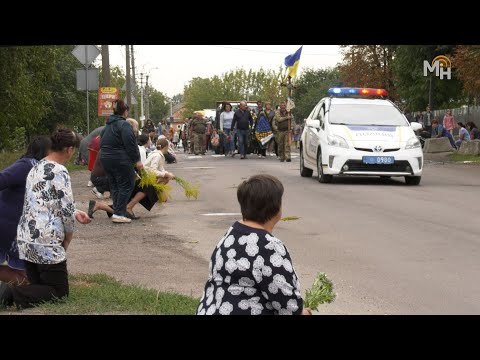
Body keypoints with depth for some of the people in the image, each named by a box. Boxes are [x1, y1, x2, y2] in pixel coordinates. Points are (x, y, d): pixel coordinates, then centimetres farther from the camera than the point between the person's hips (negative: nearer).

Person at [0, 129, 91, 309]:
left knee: (39, 286, 21)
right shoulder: (60, 172, -14)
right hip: (46, 242, -8)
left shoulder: (36, 168, 13)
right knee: (59, 291, 4)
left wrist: (75, 213, 23)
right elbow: (65, 208, -14)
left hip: (25, 239, 8)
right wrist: (69, 233, 4)